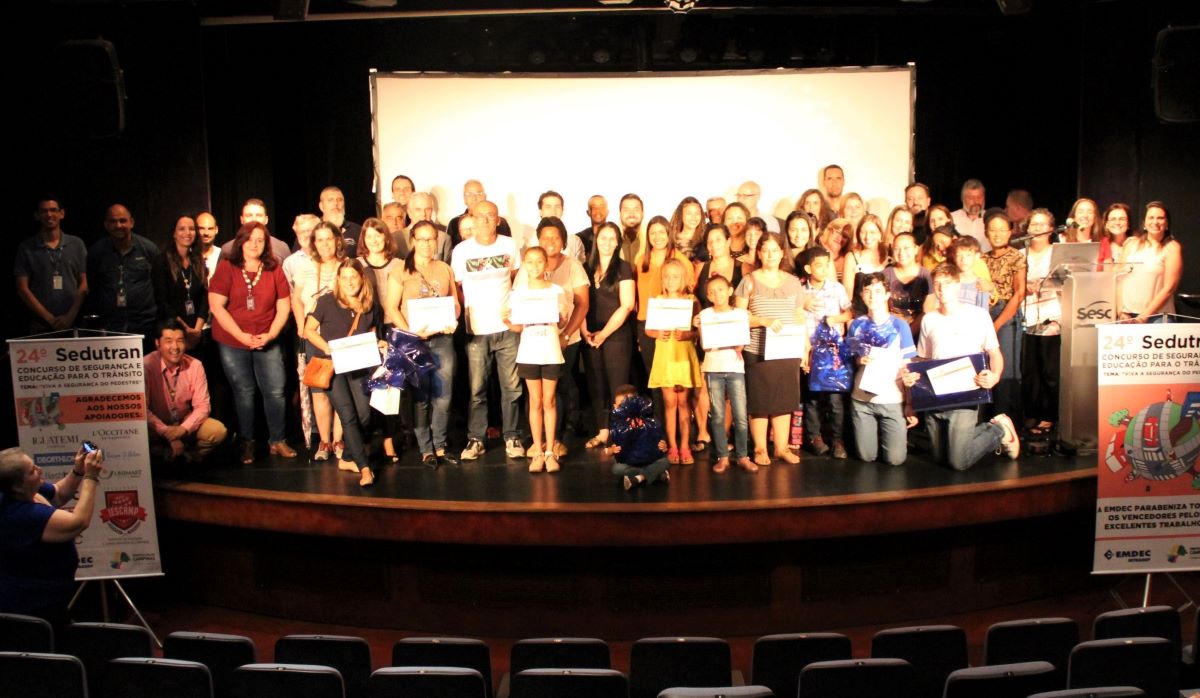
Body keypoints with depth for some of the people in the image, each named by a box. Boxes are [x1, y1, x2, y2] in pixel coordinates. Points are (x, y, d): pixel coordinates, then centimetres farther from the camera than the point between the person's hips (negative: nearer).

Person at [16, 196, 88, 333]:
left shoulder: (76, 244, 9)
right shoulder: (26, 247, 6)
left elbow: (84, 284, 6)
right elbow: (22, 289, 3)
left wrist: (71, 316, -6)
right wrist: (50, 318, -6)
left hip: (73, 322, 1)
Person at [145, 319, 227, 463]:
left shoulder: (195, 366, -11)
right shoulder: (147, 366, -20)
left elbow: (202, 406, -9)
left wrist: (183, 429, -26)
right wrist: (166, 432, -28)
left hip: (185, 423, 2)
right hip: (157, 426, -2)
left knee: (218, 431, -22)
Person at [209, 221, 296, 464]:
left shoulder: (274, 270, 5)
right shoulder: (226, 267, -3)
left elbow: (283, 307, 5)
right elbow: (216, 307, -8)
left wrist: (270, 335, -9)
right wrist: (242, 336, -12)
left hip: (267, 342, 1)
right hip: (232, 343, -1)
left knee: (275, 391, -3)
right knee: (244, 392, 6)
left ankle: (278, 441, 10)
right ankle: (247, 443, 19)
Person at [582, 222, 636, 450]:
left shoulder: (623, 268, -2)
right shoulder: (587, 268, 10)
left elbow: (627, 305, -9)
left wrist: (604, 333, -10)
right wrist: (585, 331, -6)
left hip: (616, 335, -4)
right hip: (591, 337, 4)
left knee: (617, 385, -3)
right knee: (596, 385, 7)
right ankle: (602, 431, 15)